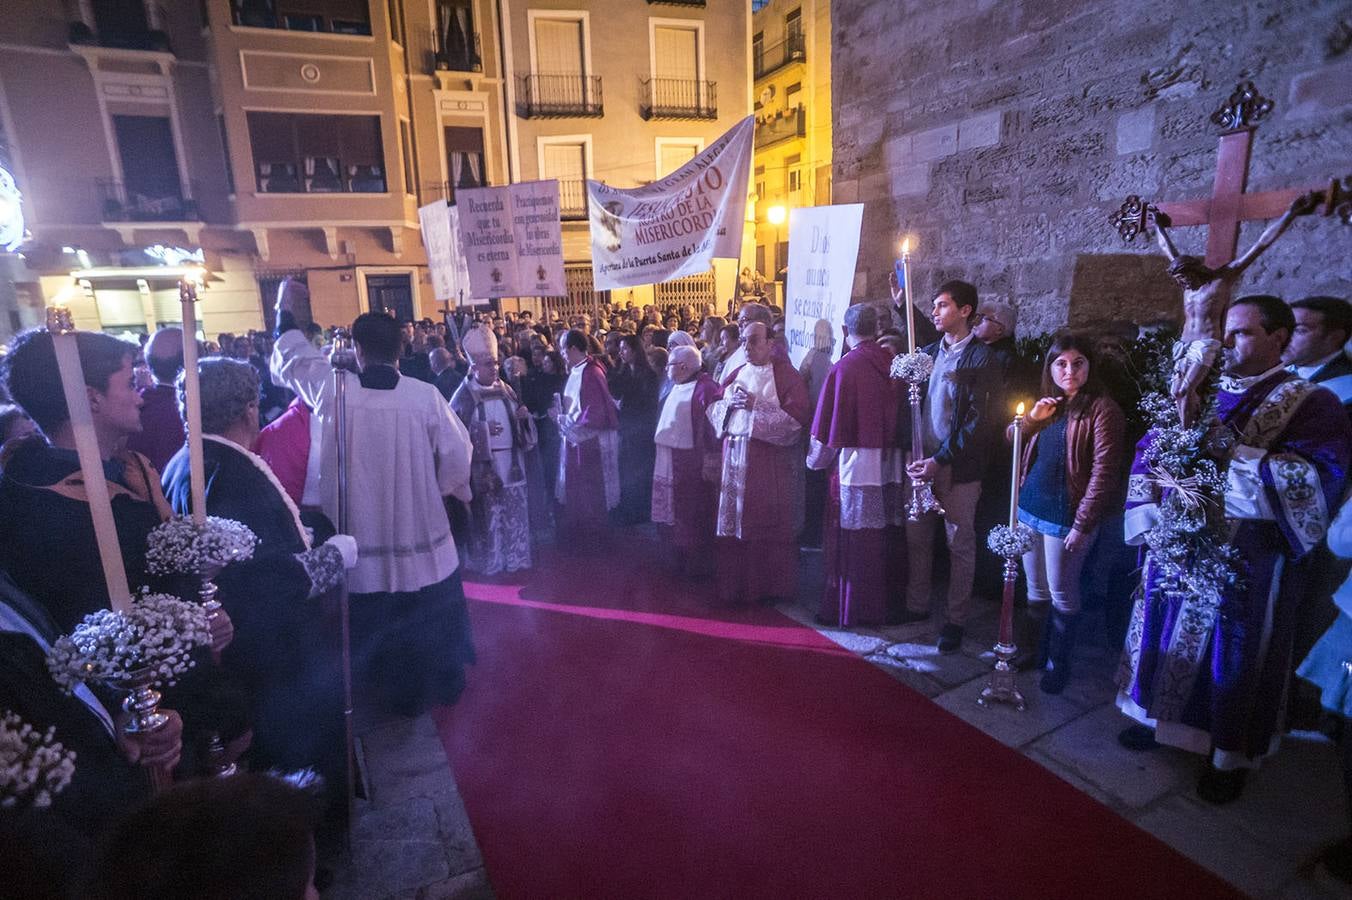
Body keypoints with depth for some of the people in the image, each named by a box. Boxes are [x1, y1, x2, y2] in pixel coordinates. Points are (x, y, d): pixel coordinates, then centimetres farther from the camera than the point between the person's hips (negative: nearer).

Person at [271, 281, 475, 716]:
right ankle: (445, 684, 37)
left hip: (362, 536, 1)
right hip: (423, 535, 0)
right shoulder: (426, 396, -14)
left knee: (380, 625, 19)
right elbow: (457, 455, -9)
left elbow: (293, 357, 10)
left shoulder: (333, 389, -10)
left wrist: (285, 309, 26)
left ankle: (402, 693, 35)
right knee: (431, 617, 19)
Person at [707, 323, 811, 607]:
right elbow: (713, 407, 16)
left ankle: (772, 587, 15)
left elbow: (796, 417, -14)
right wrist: (729, 403, -6)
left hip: (771, 464, -5)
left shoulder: (786, 375, -5)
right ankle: (736, 586, 21)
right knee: (734, 523, 8)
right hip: (735, 458, 6)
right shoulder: (736, 374, 14)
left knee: (768, 526, 1)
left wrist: (756, 405, -17)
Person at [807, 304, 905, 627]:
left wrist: (816, 460, 5)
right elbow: (902, 416, 10)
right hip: (891, 465, 6)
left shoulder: (844, 367, -12)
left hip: (855, 464, -5)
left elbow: (828, 423, -9)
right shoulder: (893, 364, 3)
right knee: (885, 537, 15)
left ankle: (849, 609, 12)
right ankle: (886, 603, 27)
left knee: (853, 542, 4)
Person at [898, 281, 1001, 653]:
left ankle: (955, 619, 17)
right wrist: (913, 453, -3)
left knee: (960, 543, 6)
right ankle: (917, 605, 27)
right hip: (922, 461, 5)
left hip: (957, 467, -5)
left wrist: (941, 460, -18)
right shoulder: (930, 352, 11)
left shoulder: (980, 357, -7)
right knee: (916, 537, 11)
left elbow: (976, 420, -13)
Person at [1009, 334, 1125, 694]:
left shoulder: (1102, 408, -11)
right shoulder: (1049, 404, 11)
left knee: (1061, 593, 6)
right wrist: (1032, 417, -4)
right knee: (1035, 589, 17)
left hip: (1065, 514, -6)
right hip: (1029, 507, 6)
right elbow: (1011, 438, 16)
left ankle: (1058, 662, 23)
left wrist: (1083, 524, -19)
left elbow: (1103, 472, -16)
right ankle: (1032, 648, 33)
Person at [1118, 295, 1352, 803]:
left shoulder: (1310, 404, -6)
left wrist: (1232, 451, -26)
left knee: (1234, 655, 9)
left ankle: (1229, 755, 28)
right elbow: (1149, 450, 9)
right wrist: (1149, 511, -4)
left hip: (1247, 558, -4)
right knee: (1169, 638, 15)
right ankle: (1159, 718, 35)